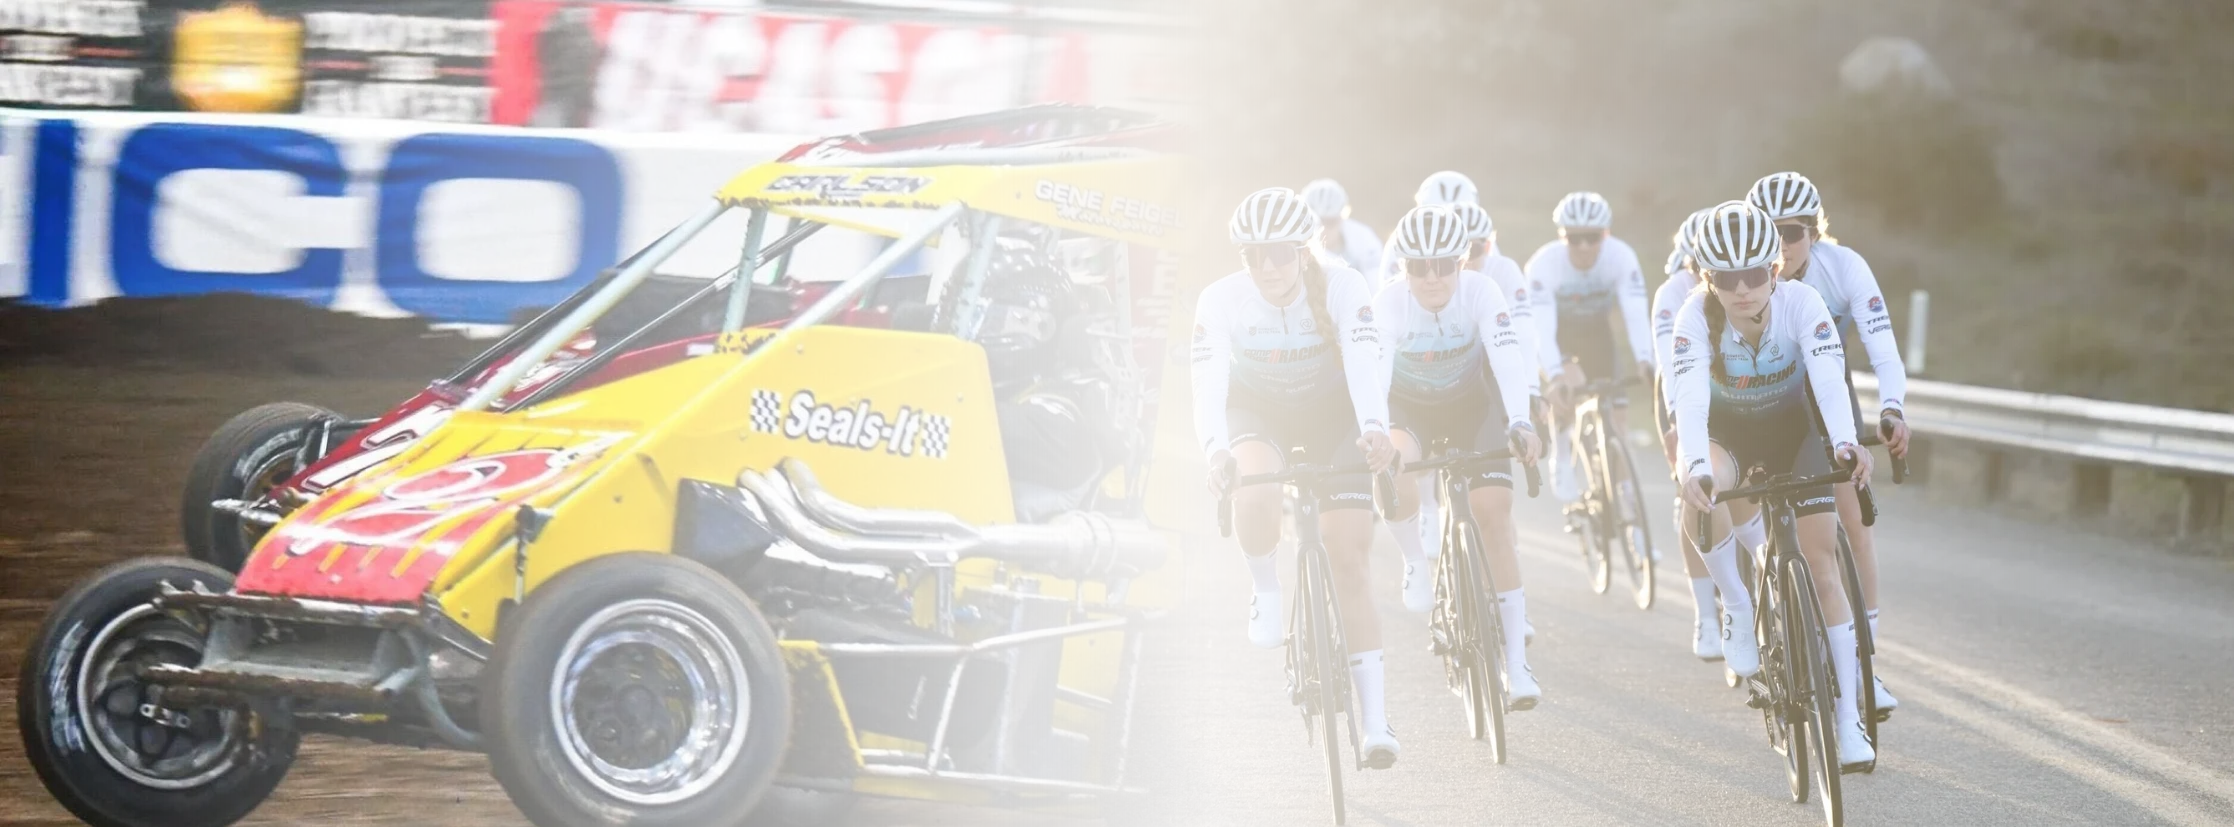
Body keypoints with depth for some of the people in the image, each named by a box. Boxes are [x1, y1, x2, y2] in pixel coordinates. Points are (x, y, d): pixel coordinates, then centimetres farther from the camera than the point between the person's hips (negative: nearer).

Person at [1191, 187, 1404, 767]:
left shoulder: (1342, 289, -27)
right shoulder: (1222, 300, -26)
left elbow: (1363, 366, -40)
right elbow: (1208, 384, -35)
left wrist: (1374, 430, -60)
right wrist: (1216, 451, -55)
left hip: (1332, 414, 0)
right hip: (1256, 412, 0)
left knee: (1349, 564, -8)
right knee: (1255, 496, -36)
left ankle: (1374, 719, -4)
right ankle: (1265, 589, -4)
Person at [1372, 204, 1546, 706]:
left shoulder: (1480, 293, -26)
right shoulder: (1389, 305, -28)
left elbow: (1509, 359, -38)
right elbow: (1374, 370, -41)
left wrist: (1519, 423, -55)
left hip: (1470, 405, 0)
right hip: (1406, 407, 0)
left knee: (1493, 509, -16)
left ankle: (1517, 661, -11)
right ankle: (1415, 562, -4)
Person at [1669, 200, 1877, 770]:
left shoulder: (1801, 304, -28)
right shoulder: (1696, 317, -28)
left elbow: (1829, 378, -41)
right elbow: (1689, 397, -39)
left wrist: (1844, 442, -59)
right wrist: (1696, 468, -57)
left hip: (1795, 429, 0)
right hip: (1727, 431, 0)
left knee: (1822, 561, -9)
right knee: (1700, 498, -36)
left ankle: (1849, 717, -3)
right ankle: (1737, 607, -12)